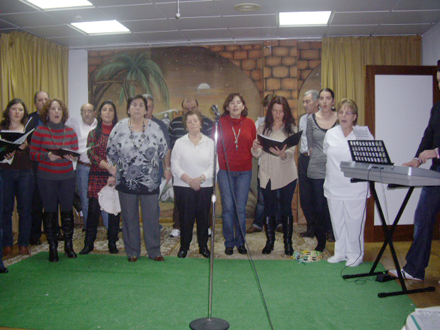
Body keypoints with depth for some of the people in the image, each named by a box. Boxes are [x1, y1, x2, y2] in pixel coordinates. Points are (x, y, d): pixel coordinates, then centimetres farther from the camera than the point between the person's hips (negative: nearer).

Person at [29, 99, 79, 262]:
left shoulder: (70, 131, 6)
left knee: (67, 210, 4)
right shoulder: (40, 131, -2)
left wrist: (72, 156, -13)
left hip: (67, 176, 2)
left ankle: (68, 245, 18)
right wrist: (47, 156, -19)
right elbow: (33, 154, -3)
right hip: (46, 177, -2)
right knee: (50, 211, 2)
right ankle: (52, 247, 14)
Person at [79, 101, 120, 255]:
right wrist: (109, 166, -16)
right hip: (97, 176, 0)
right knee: (93, 209, -3)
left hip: (116, 177, 0)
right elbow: (91, 155, -3)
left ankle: (112, 243, 14)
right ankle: (89, 243, 10)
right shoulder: (93, 133, 10)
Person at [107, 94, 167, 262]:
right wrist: (113, 167, 8)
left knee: (151, 216, 4)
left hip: (149, 181, 0)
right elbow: (111, 151, 9)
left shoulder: (155, 128, 0)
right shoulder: (119, 127, 0)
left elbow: (163, 150, 9)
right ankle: (132, 251, 22)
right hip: (126, 181, 0)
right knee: (129, 217, 8)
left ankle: (154, 251, 18)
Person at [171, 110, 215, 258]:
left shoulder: (210, 142, 7)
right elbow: (175, 165, -3)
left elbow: (213, 165, 0)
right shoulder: (179, 142, 5)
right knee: (185, 217, 2)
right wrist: (189, 180, -14)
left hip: (205, 186, 1)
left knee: (203, 217, 4)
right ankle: (184, 246, 17)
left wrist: (201, 178, -15)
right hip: (183, 187, -1)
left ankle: (203, 246, 20)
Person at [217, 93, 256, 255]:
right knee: (228, 207, 1)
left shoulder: (250, 123, 7)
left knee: (241, 208, 4)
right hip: (225, 170, -1)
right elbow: (214, 145, 3)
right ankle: (229, 242, 14)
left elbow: (254, 146, 15)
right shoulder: (221, 122, 2)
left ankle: (240, 242, 18)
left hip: (244, 171, 1)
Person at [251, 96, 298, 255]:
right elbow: (257, 154, 1)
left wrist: (283, 154, -31)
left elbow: (291, 152, -9)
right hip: (267, 175, 1)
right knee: (269, 209, 8)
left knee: (286, 209, 5)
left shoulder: (291, 129, 2)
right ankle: (269, 241, 21)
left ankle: (288, 242, 18)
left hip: (287, 175, -1)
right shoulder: (263, 128, 6)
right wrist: (255, 148, -22)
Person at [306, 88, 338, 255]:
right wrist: (317, 157, 5)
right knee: (318, 207, 5)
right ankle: (321, 242, 18)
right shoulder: (311, 119, 6)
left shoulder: (339, 118, 3)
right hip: (317, 170, 1)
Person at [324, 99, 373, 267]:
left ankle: (355, 254, 18)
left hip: (355, 187, -4)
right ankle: (340, 252, 27)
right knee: (337, 221, 12)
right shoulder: (330, 134, 6)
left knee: (354, 221, 1)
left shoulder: (364, 134, -5)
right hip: (334, 186, 4)